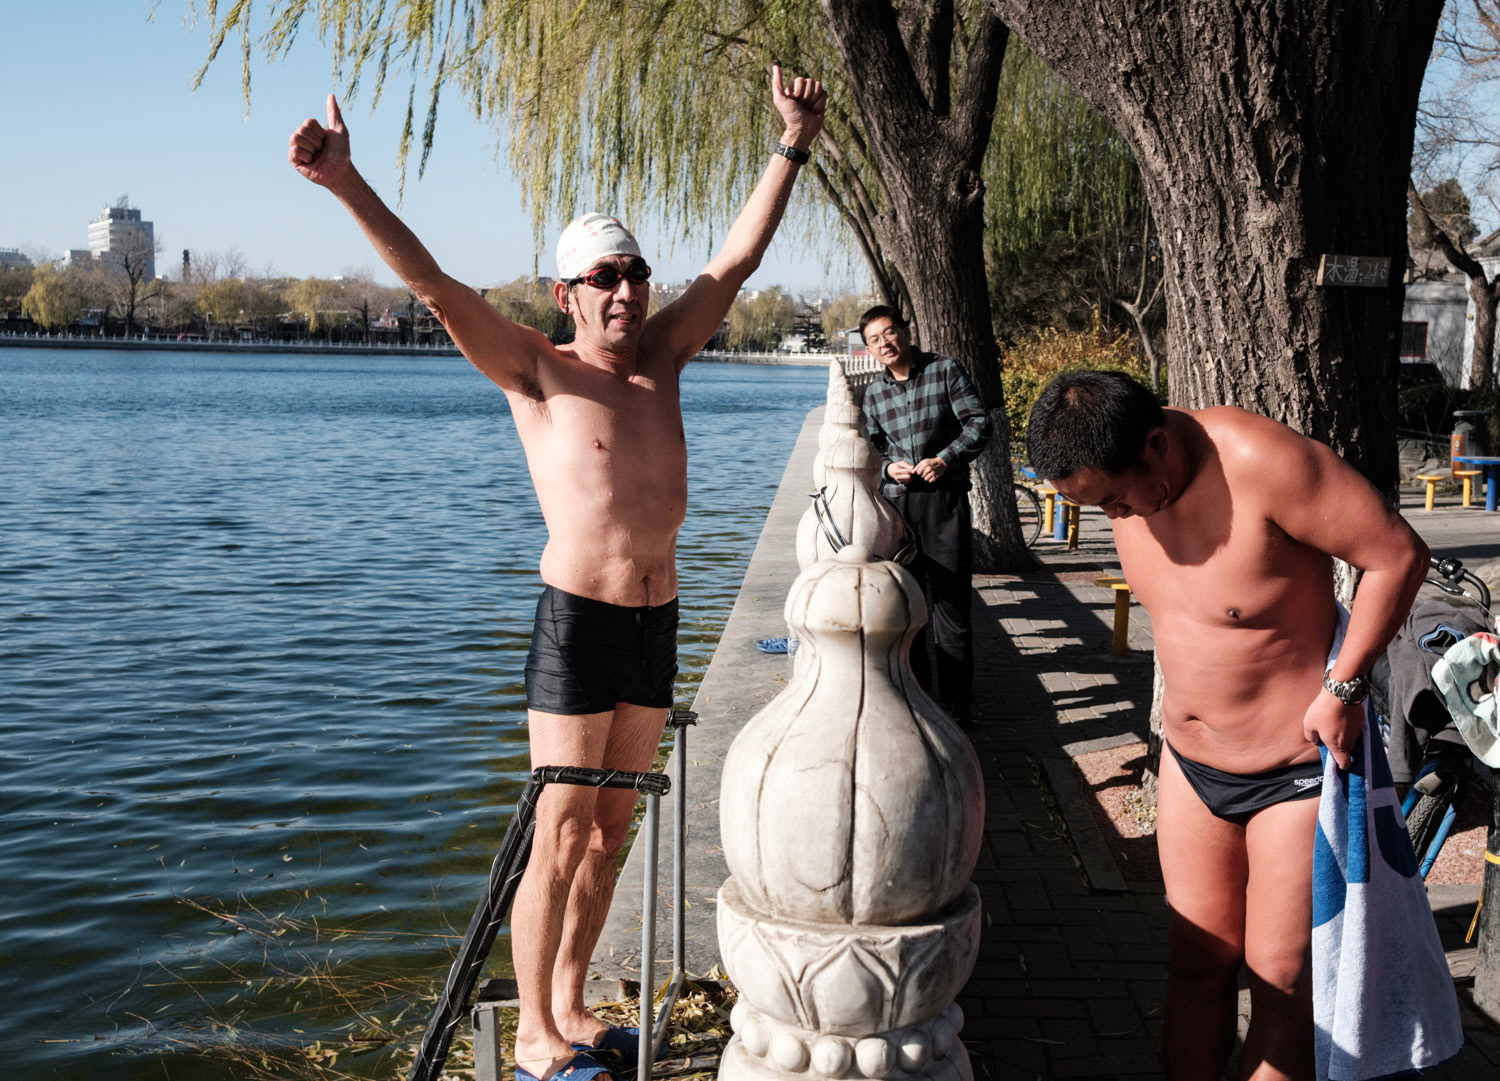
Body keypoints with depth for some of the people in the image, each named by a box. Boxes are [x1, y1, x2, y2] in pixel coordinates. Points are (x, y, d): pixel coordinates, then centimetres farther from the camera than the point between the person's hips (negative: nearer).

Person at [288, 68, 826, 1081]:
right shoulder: (537, 373, -4)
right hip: (578, 623, -6)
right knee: (559, 839, 0)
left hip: (657, 624, 6)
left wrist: (791, 149, 14)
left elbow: (735, 262, 14)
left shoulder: (661, 358, 10)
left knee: (608, 831, 14)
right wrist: (348, 185, -26)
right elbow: (435, 286, -15)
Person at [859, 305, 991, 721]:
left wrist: (944, 459, -16)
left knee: (950, 602, -6)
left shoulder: (946, 370, 1)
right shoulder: (873, 393, 13)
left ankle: (955, 707, 0)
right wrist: (889, 468, -5)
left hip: (944, 500, -4)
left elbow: (979, 424, -3)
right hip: (895, 503, 5)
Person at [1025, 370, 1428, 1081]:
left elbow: (1397, 555, -21)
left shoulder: (1260, 461, -28)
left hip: (1297, 764, -6)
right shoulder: (1123, 479, -5)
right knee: (1196, 957, 13)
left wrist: (1342, 687, -19)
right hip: (1191, 759, 6)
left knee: (1282, 981, 3)